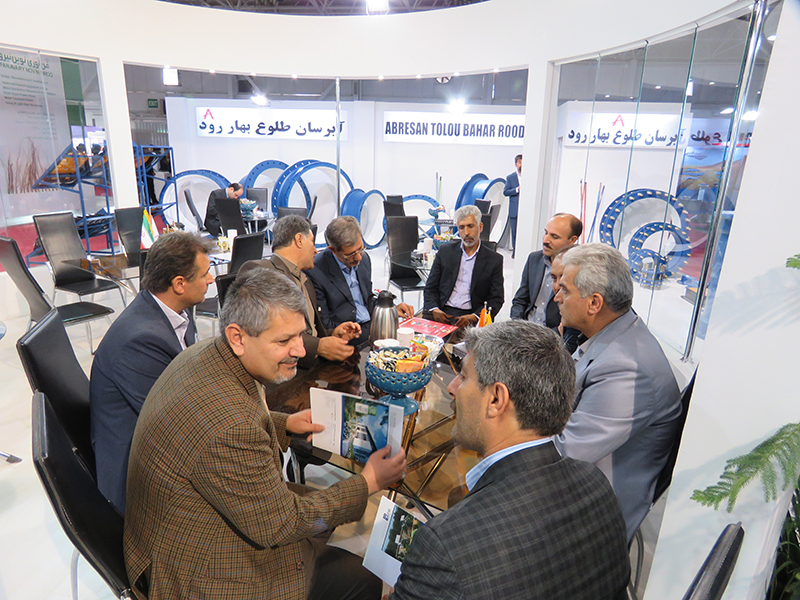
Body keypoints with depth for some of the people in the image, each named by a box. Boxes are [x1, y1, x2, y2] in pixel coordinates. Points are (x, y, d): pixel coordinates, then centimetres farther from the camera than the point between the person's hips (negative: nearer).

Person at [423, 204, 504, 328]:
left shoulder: (494, 260, 6)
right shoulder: (445, 251, 12)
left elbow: (496, 300, 3)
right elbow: (431, 287, 11)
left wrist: (473, 317, -15)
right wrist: (434, 309, -10)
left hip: (471, 315, -3)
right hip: (442, 312, 3)